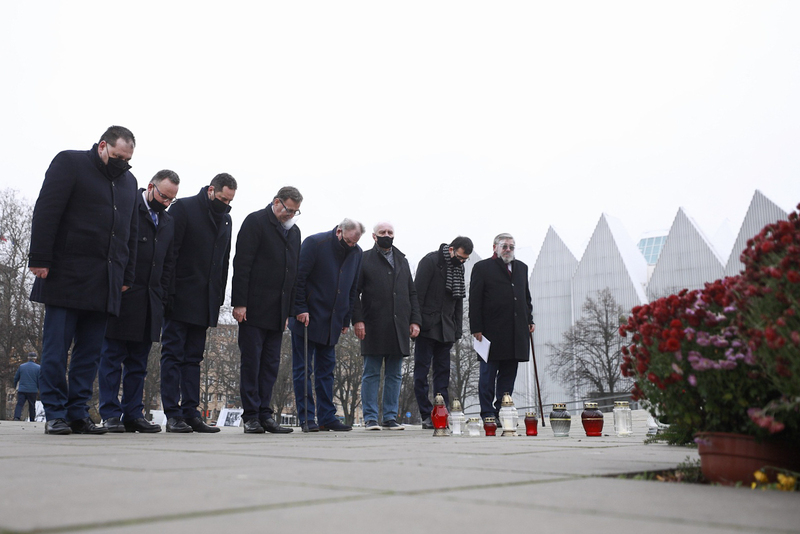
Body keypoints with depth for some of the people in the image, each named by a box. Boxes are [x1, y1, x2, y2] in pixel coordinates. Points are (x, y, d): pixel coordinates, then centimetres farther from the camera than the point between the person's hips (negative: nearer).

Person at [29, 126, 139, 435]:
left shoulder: (128, 181, 19)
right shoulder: (69, 163, 2)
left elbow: (130, 232, 21)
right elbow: (46, 211, -6)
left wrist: (126, 276, 13)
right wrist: (40, 259, -13)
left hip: (104, 282, 5)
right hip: (67, 276, -5)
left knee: (90, 351, 4)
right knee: (56, 347, -2)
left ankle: (78, 413, 8)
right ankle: (55, 415, 4)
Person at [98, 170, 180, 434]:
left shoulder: (168, 222, 17)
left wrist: (161, 297, 9)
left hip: (149, 302, 6)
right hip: (121, 295, -6)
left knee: (139, 360, 7)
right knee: (112, 355, -1)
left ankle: (133, 414, 12)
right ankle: (111, 415, 4)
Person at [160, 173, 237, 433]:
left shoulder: (226, 219, 15)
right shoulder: (183, 208, -4)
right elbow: (169, 252, -9)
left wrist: (218, 298, 11)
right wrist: (168, 293, -14)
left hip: (204, 303, 6)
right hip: (180, 299, -6)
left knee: (193, 357, 7)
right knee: (173, 354, -3)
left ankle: (191, 413, 9)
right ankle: (173, 415, -1)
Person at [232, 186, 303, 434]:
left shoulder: (294, 231, 17)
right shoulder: (256, 221, -3)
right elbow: (242, 264, -9)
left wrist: (288, 311, 15)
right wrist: (239, 303, -15)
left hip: (277, 312, 6)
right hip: (254, 309, -6)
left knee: (271, 364, 6)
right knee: (251, 362, -2)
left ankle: (265, 414, 12)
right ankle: (251, 416, 3)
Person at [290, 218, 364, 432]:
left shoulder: (356, 254, 7)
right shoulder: (314, 243, -10)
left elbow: (352, 288, 14)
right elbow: (298, 278, -11)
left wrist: (346, 319, 10)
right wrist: (300, 309, -15)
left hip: (331, 324, 6)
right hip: (306, 319, -5)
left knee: (326, 370, 8)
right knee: (303, 370, -2)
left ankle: (326, 417, 12)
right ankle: (307, 418, 3)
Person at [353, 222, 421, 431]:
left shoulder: (402, 261, 19)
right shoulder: (364, 259, 4)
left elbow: (412, 293, 18)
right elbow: (354, 292, -1)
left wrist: (415, 320, 7)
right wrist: (357, 319, -12)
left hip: (399, 327, 5)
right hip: (374, 327, -4)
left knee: (394, 375, 7)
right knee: (371, 374, 0)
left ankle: (390, 417, 13)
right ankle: (370, 418, 6)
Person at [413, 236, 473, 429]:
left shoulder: (459, 269, 14)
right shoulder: (430, 261, -7)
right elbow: (418, 293, -11)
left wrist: (457, 330, 13)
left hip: (445, 330, 6)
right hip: (427, 327, -6)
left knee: (443, 372, 6)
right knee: (422, 371, -3)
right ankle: (427, 416, 0)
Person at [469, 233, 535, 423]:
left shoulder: (521, 268, 18)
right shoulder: (482, 268, 1)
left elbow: (526, 297, 24)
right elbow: (474, 300, -3)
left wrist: (529, 320, 12)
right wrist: (476, 328, -9)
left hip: (517, 333, 5)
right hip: (492, 331, -5)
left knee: (509, 373, 7)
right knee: (488, 373, -1)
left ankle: (502, 412, 14)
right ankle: (488, 414, 4)